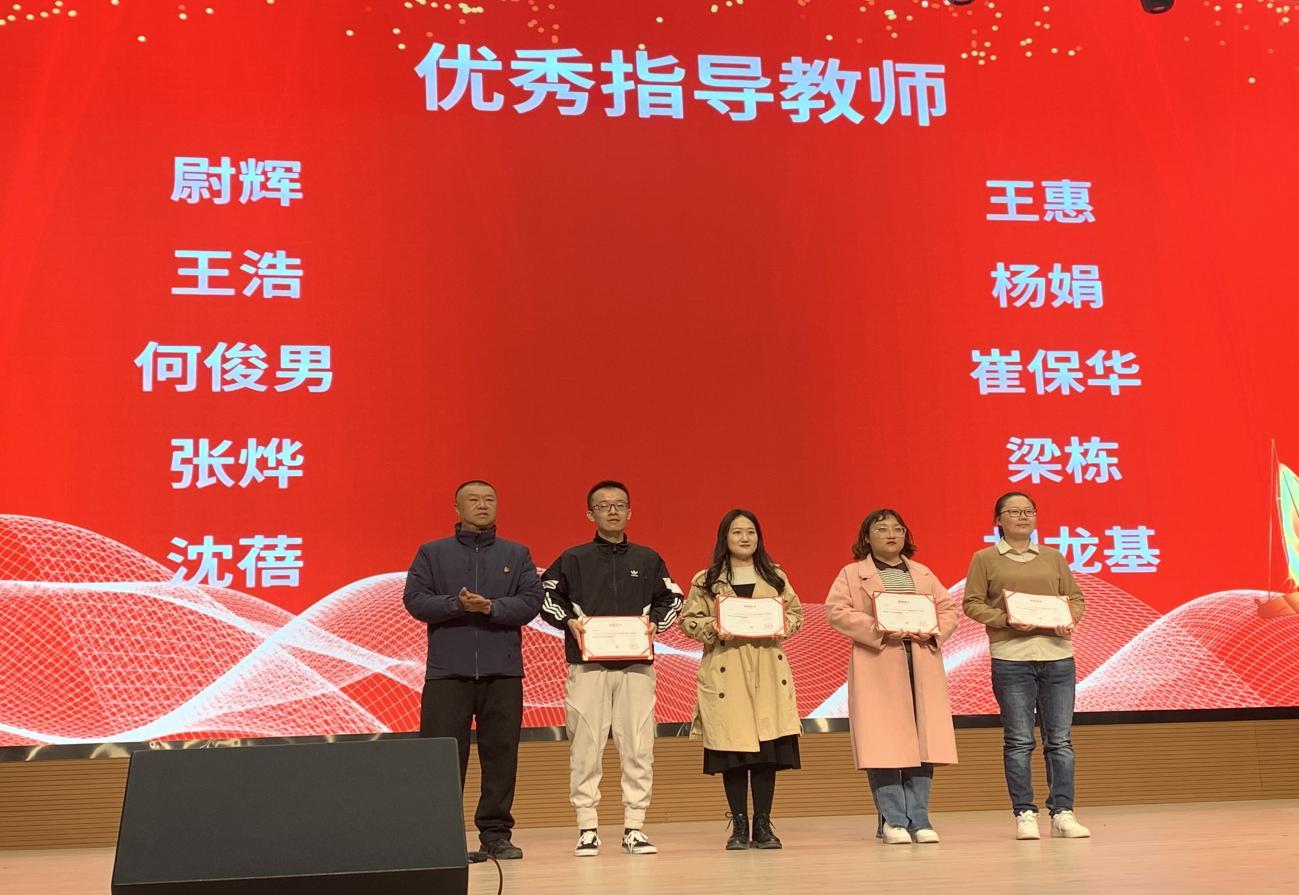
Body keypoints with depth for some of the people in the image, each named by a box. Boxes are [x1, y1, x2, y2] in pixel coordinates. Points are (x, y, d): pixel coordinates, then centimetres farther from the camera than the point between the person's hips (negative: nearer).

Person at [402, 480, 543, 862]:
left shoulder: (517, 554, 12)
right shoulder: (432, 553, 10)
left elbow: (531, 601, 1)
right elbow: (414, 600, 0)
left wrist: (491, 607, -15)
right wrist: (456, 604, -15)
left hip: (503, 671, 1)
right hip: (447, 672, -1)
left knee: (500, 754, 3)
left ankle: (496, 834, 12)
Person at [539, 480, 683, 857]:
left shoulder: (648, 559, 11)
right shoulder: (573, 559, 5)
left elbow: (672, 598, 17)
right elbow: (543, 594, 9)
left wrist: (655, 621, -1)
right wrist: (568, 621, -6)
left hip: (637, 665, 2)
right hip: (587, 666, -1)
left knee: (638, 747, 0)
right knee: (585, 747, -1)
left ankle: (634, 828, 9)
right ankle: (587, 829, 7)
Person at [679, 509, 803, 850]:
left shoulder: (775, 577, 13)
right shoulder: (705, 581, 6)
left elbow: (796, 612, 14)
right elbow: (688, 620, 4)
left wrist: (783, 627, -7)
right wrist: (713, 629, -15)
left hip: (768, 671, 2)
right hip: (725, 672, -2)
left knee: (768, 747, 0)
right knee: (733, 748, -1)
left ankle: (763, 825, 12)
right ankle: (739, 826, 10)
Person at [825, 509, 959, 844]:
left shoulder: (924, 574, 21)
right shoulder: (852, 574, 7)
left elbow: (949, 608, 15)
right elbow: (836, 611, -6)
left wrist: (934, 631, -6)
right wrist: (878, 630, -16)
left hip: (922, 667, 4)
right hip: (878, 669, -4)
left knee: (922, 742, 1)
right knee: (884, 746, -7)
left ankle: (918, 820, 8)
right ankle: (892, 820, 1)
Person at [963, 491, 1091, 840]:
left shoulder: (1053, 557, 15)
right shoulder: (984, 559, 5)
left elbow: (1075, 597, 15)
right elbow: (972, 604, 1)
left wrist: (1069, 620, -6)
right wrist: (1006, 619, -14)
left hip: (1057, 655, 3)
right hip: (1011, 657, -3)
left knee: (1059, 739, 4)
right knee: (1019, 741, 0)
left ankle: (1063, 813, 10)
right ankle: (1024, 815, 7)